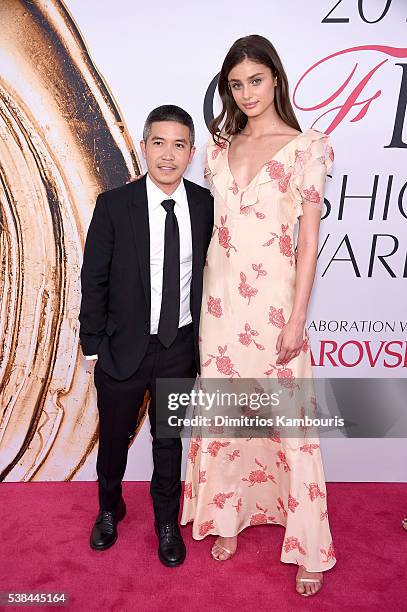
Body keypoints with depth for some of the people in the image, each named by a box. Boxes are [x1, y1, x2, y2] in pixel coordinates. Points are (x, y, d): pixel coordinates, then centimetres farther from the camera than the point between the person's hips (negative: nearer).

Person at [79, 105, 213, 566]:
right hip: (123, 347, -1)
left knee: (169, 441, 19)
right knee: (113, 438, 19)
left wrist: (203, 337, 4)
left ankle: (167, 522, 44)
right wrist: (93, 344, -6)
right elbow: (93, 280, -6)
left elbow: (207, 272, 3)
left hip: (180, 347, 1)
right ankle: (109, 510, 50)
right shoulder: (113, 205, -11)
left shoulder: (205, 204, -5)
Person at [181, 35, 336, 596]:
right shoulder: (220, 147, 12)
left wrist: (298, 317, -11)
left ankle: (309, 547, 22)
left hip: (274, 296, -4)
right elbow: (211, 222, 14)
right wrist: (205, 293, 9)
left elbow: (309, 238, -6)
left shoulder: (305, 148, -2)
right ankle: (228, 514, 33)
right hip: (220, 294, 5)